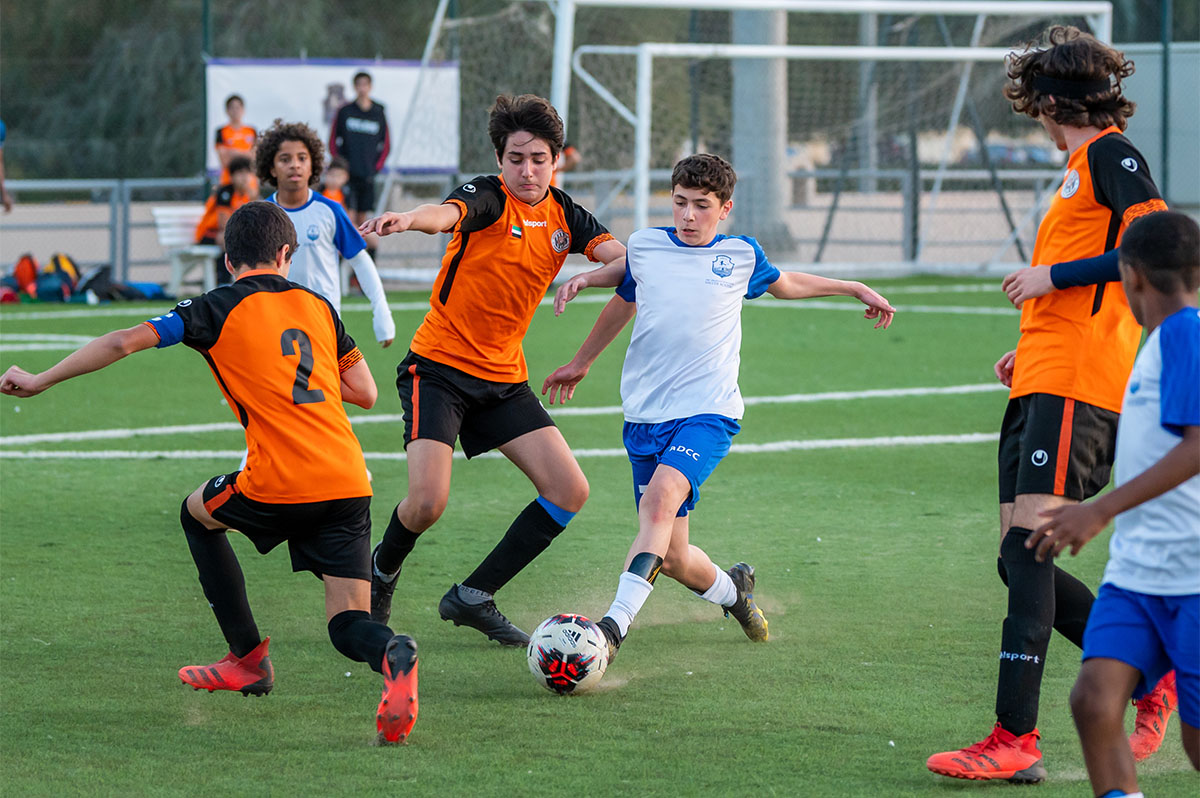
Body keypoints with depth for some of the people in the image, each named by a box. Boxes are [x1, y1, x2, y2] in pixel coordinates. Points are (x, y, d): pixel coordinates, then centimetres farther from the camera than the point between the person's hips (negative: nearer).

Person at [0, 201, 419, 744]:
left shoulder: (221, 308, 5)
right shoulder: (318, 306, 19)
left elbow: (125, 342, -2)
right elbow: (365, 392, 22)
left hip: (279, 485, -4)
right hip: (350, 484, 4)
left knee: (197, 514, 28)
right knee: (348, 624, 8)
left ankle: (249, 657, 26)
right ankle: (390, 655, -31)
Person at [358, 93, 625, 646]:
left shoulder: (564, 215, 5)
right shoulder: (489, 198, -13)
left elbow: (619, 254, -8)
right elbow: (447, 215, -35)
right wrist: (407, 219, -58)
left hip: (505, 379, 6)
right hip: (440, 366, -6)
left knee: (568, 491, -3)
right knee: (428, 501, -20)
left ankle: (473, 598, 10)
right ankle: (381, 574, 15)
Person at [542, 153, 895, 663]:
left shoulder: (741, 255, 5)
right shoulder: (644, 247, 6)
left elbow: (785, 284, 29)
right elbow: (623, 304, 27)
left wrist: (856, 289, 34)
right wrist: (581, 363, 39)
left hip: (708, 412, -2)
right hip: (645, 415, 3)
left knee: (661, 498, -31)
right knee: (672, 557, 1)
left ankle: (616, 623, -38)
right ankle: (731, 589, 35)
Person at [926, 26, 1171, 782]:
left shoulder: (1112, 155, -4)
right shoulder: (1081, 169, 24)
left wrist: (1053, 274, -15)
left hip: (1075, 385, -10)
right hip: (1041, 383, 10)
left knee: (1026, 547, -17)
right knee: (1020, 560, 7)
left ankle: (1015, 740, -20)